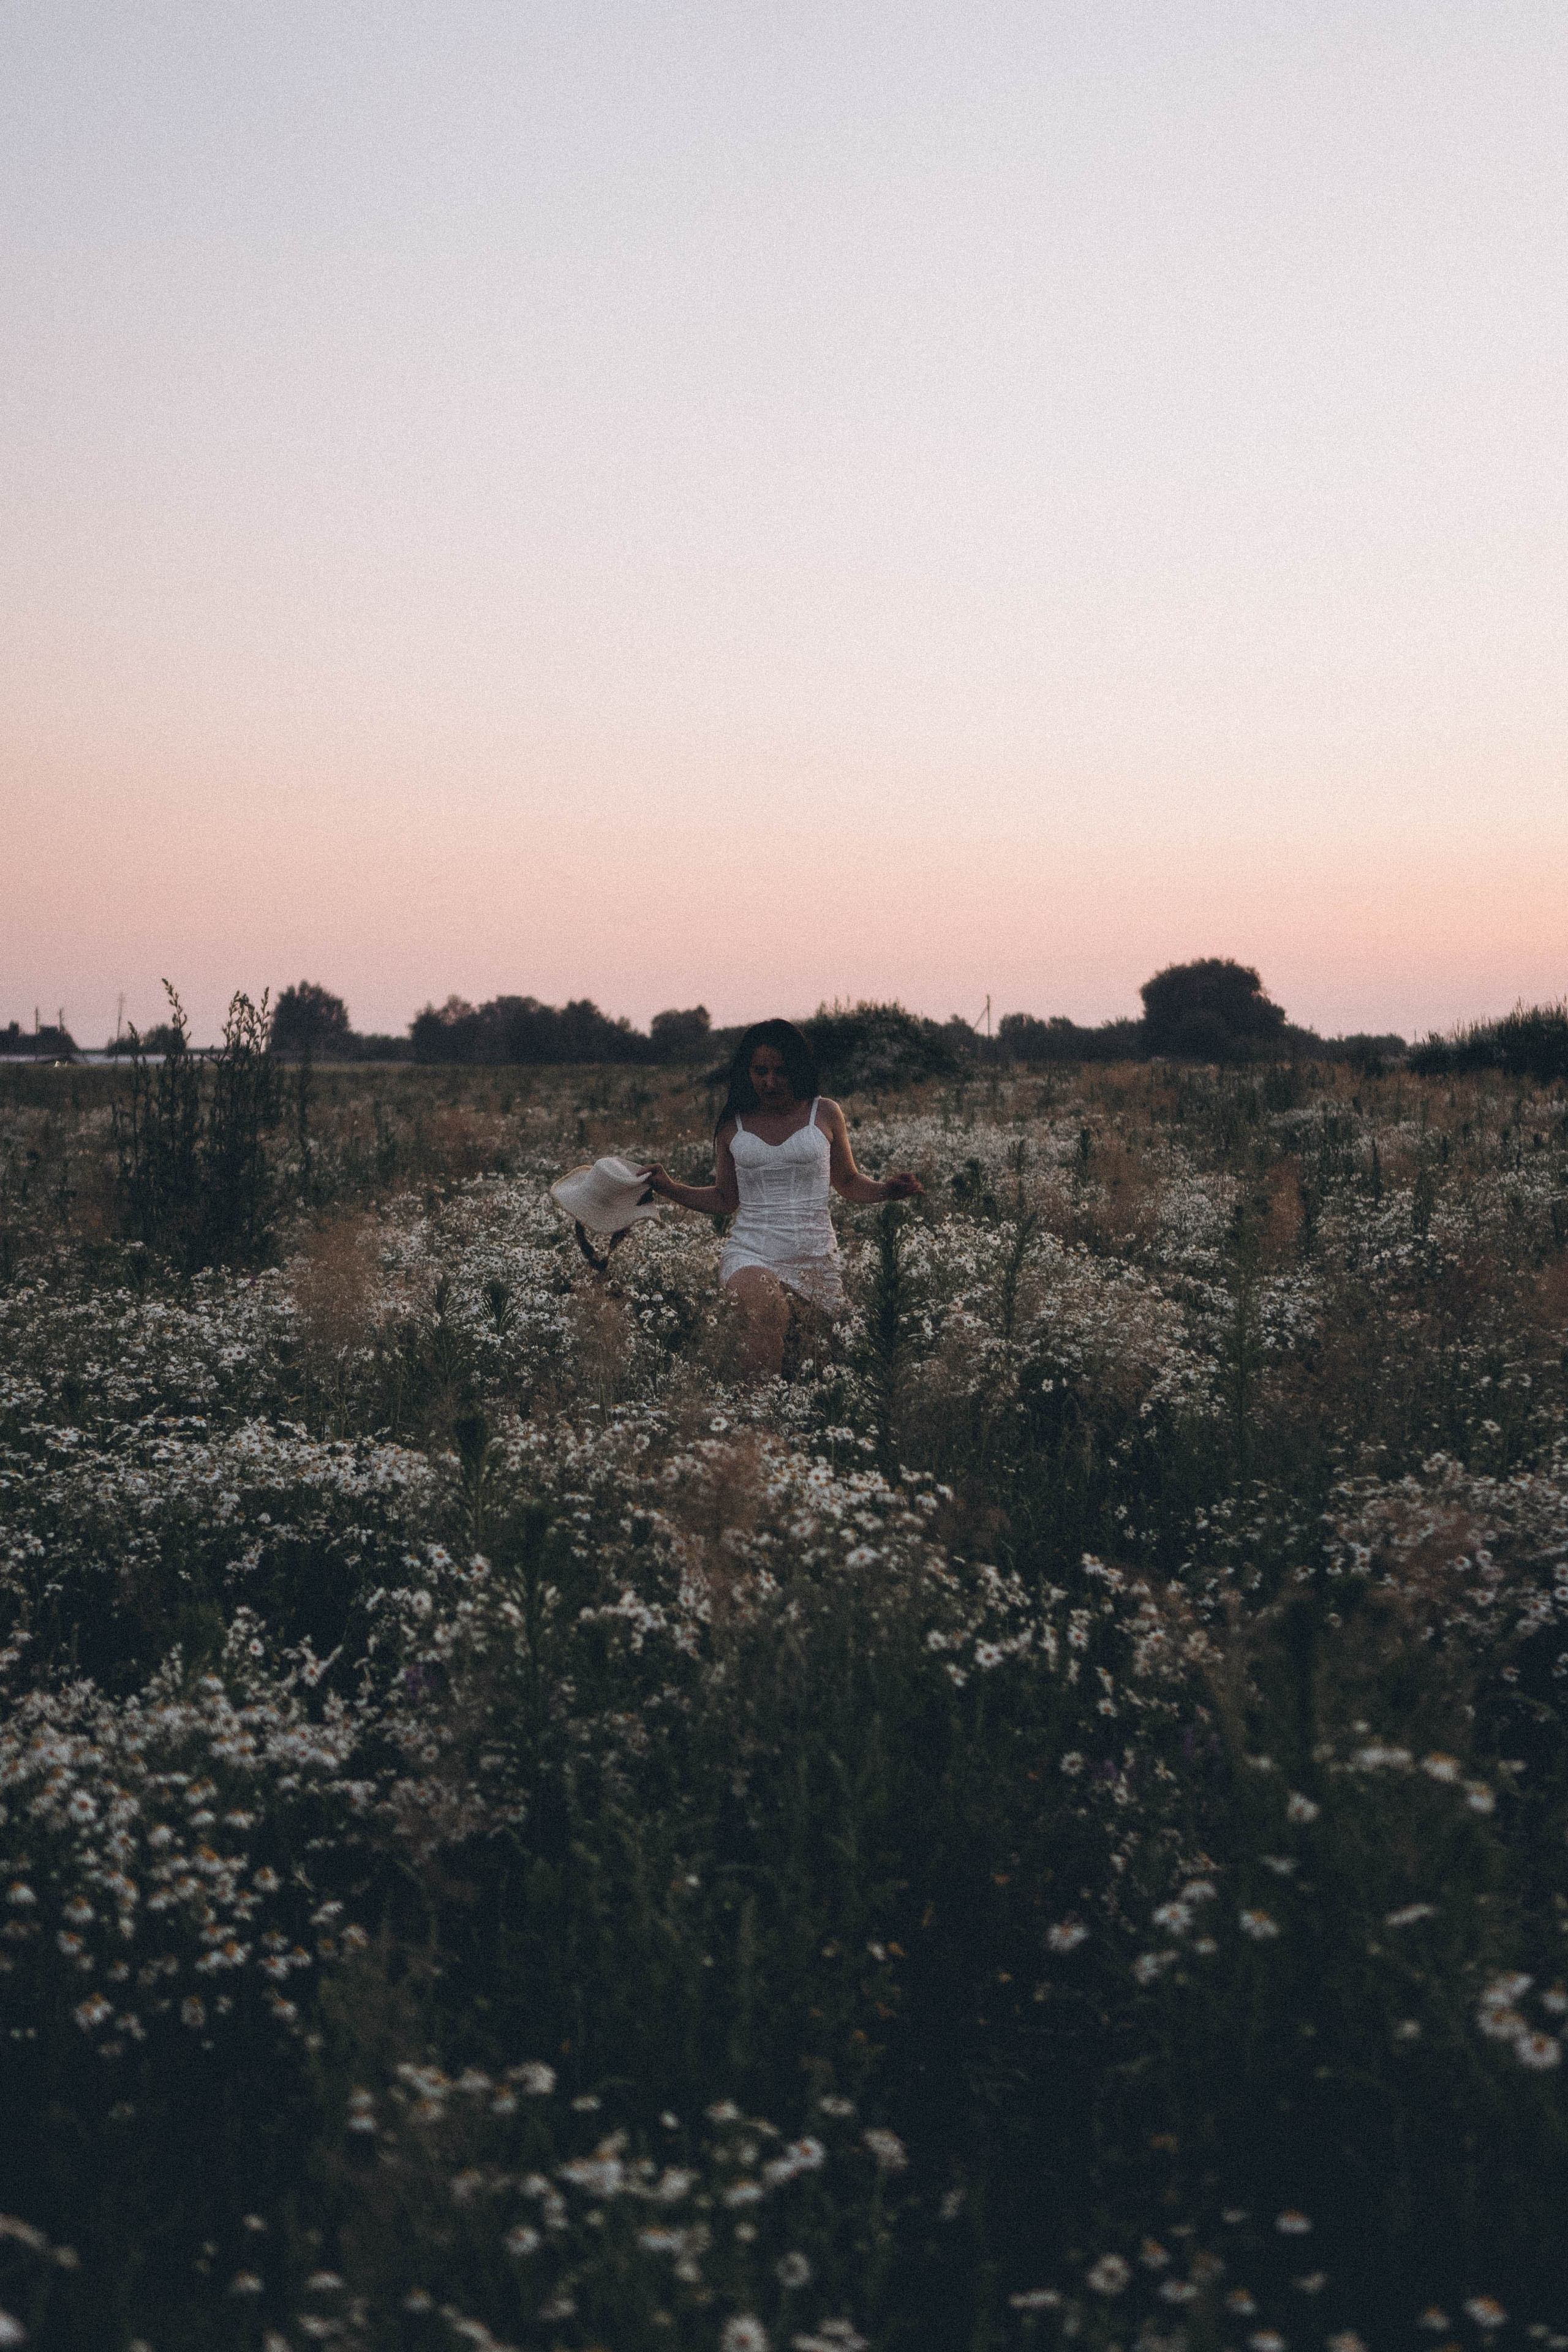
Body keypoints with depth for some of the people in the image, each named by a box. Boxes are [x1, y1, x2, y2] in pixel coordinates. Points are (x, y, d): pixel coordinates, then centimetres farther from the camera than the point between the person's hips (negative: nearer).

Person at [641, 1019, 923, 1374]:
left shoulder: (824, 1114, 7)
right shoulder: (733, 1125, 9)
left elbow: (848, 1182, 17)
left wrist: (885, 1190, -3)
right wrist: (670, 1189, 4)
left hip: (816, 1257, 2)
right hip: (751, 1255, -2)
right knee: (768, 1310, -35)